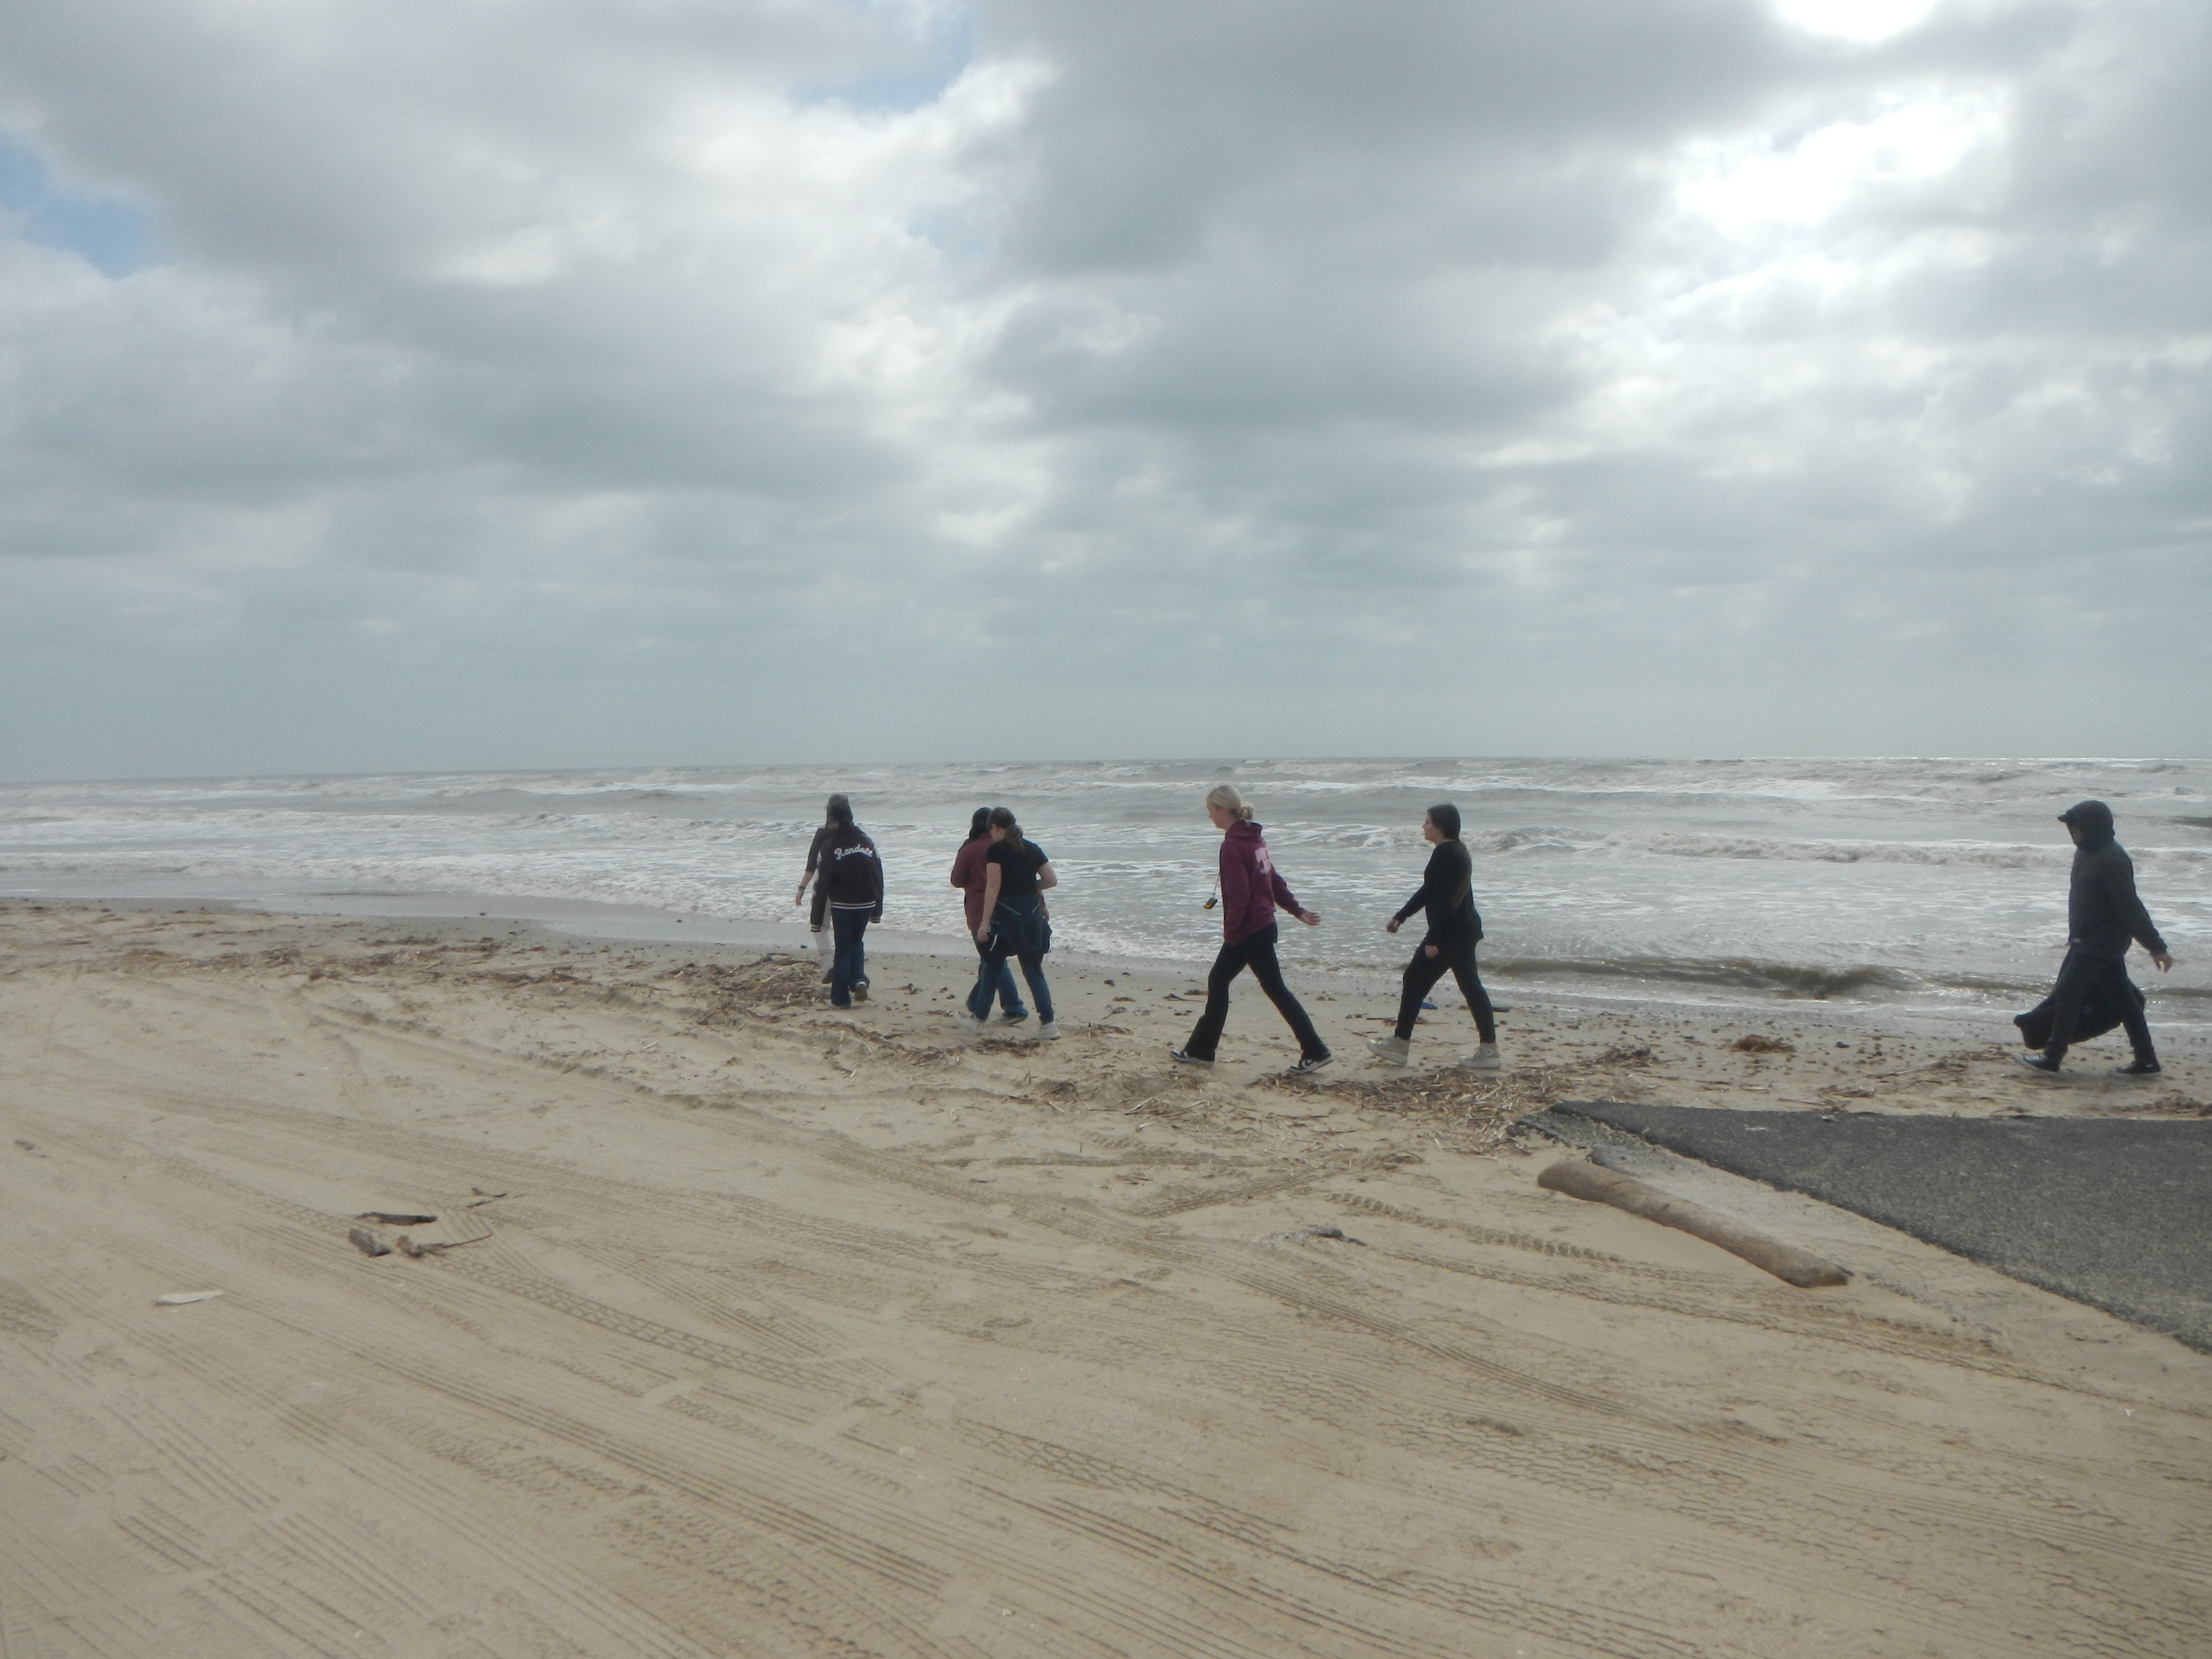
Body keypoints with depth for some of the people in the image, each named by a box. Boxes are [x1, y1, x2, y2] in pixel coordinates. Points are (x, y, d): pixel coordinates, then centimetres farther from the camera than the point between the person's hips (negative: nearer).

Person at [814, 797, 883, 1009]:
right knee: (856, 943, 23)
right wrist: (878, 910, 12)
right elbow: (878, 877, 6)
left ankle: (840, 997, 7)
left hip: (842, 904, -4)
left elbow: (825, 879, -11)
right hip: (866, 903, 4)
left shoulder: (831, 843, -10)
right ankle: (859, 980, 1)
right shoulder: (866, 841, 3)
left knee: (843, 948, 4)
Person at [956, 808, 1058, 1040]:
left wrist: (985, 923, -14)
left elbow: (993, 887, -14)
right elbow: (1052, 880, 8)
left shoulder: (997, 850, -8)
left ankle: (978, 1016, 23)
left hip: (1006, 913, -4)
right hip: (1032, 912, 5)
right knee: (1034, 969, 7)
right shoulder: (1032, 849, 8)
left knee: (992, 966, 11)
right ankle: (1048, 1024, -1)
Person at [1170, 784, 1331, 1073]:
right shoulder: (1252, 838, 10)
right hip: (1264, 925, 10)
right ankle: (1201, 1050, 20)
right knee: (1218, 981, 14)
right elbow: (1273, 879, 17)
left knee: (1276, 989, -3)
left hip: (1248, 931, -10)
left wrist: (1231, 932, -12)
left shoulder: (1233, 846, -18)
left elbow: (1239, 896, -22)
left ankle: (1316, 1051, 1)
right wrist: (1297, 910, 20)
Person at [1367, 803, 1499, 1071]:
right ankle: (1489, 1050, 11)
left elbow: (1442, 900, -23)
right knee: (1470, 985, 11)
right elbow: (1429, 892, 22)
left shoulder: (1444, 853, -17)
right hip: (1466, 931, 10)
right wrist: (1400, 917, 24)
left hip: (1449, 932, -10)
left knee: (1416, 980, -1)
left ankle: (1400, 1045, 6)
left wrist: (1433, 940, -23)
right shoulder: (1458, 851, 16)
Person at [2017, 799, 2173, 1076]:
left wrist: (2156, 947, -21)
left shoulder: (2111, 861, -21)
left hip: (2100, 944, -10)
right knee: (2122, 1000, 13)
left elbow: (2131, 907, -23)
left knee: (2068, 993, -6)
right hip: (2089, 939, 10)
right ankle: (2147, 1061, 19)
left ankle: (2052, 1058, 0)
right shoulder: (2087, 853, 10)